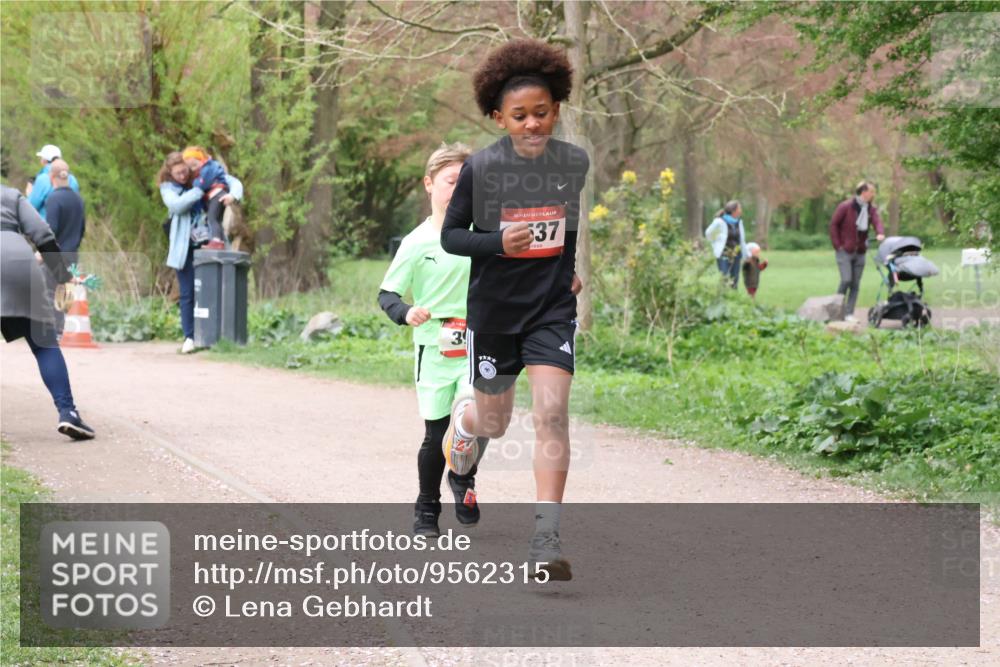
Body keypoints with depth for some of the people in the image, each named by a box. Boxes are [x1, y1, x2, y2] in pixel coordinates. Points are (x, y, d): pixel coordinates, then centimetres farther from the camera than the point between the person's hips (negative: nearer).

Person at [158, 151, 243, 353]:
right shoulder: (167, 187, 1)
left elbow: (234, 182, 5)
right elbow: (176, 204, -19)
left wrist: (233, 194, -17)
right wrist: (200, 190, -21)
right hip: (184, 246, -1)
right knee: (187, 293, 0)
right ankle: (189, 337, 3)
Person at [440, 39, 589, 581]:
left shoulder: (576, 162, -2)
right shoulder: (480, 167, -9)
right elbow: (450, 236, -5)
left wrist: (578, 266, 9)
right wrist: (499, 242, -21)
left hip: (553, 307, 0)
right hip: (493, 307, 0)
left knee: (552, 414, -16)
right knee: (494, 423, 14)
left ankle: (546, 540, -15)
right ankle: (462, 418, 53)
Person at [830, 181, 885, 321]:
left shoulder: (871, 209, 5)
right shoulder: (846, 207, -10)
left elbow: (877, 221, -11)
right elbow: (834, 224, -6)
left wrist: (880, 233, -34)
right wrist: (838, 245, -9)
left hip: (860, 252, 5)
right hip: (845, 251, -5)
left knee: (855, 284, 3)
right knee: (846, 280, -13)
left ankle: (849, 313, 8)